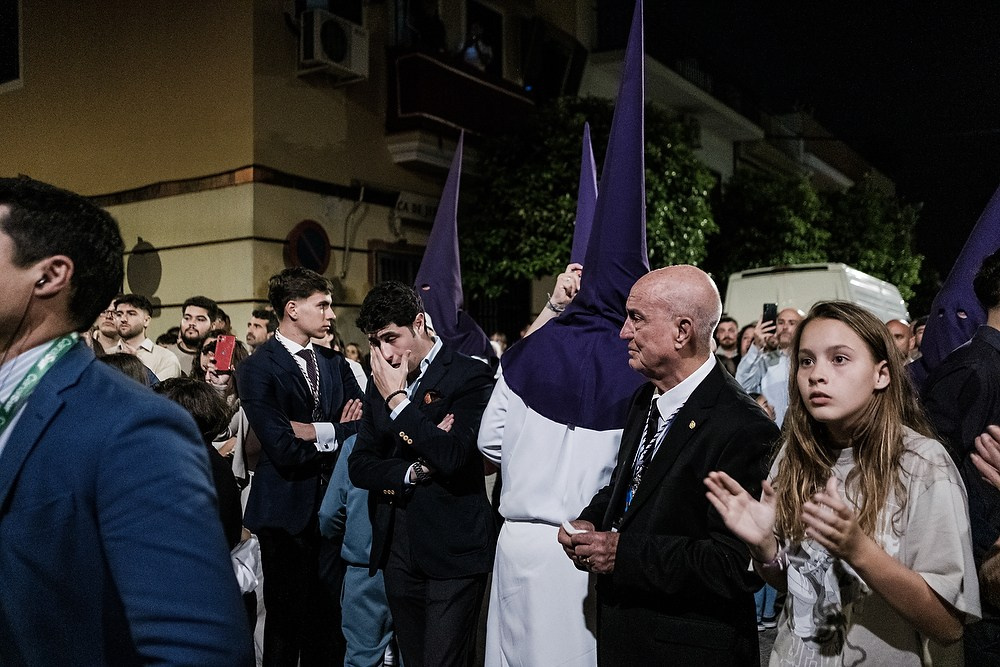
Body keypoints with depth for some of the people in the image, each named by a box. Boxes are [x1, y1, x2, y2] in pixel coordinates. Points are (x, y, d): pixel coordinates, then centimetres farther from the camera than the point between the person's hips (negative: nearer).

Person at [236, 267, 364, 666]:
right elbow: (284, 449, -20)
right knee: (287, 617, 8)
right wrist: (340, 432, -9)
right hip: (288, 509, -5)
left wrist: (320, 432, -16)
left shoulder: (334, 362, 10)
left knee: (327, 616, 12)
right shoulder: (257, 369, -10)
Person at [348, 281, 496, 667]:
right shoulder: (379, 382, 10)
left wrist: (397, 399, -16)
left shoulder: (469, 375, -9)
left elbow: (452, 457, -23)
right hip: (396, 549, 6)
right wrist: (413, 472, -11)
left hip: (452, 550, -6)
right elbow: (359, 466, 7)